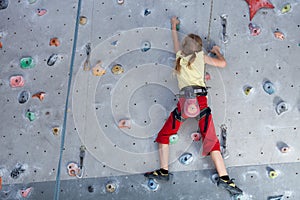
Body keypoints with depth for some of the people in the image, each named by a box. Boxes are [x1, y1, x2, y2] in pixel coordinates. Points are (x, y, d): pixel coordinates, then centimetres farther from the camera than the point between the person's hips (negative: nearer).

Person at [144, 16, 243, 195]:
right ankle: (224, 178, -9)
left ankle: (164, 171, 10)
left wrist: (174, 25, 54)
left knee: (164, 135, 15)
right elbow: (222, 63, 16)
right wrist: (217, 51, 36)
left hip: (185, 100, 0)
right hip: (200, 99, 0)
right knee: (211, 139, -1)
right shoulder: (201, 56, 15)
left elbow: (175, 39, 36)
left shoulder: (179, 56, 17)